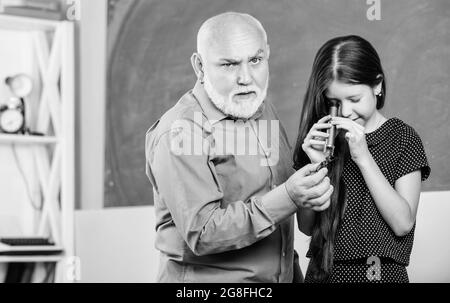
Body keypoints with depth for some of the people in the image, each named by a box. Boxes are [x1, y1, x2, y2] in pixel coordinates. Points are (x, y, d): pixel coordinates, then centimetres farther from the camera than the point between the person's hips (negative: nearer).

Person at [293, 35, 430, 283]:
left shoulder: (403, 138, -5)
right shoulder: (321, 139, -1)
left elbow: (403, 224, -15)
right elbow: (306, 226, -2)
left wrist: (363, 158, -21)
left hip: (383, 272, -2)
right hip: (323, 271, 2)